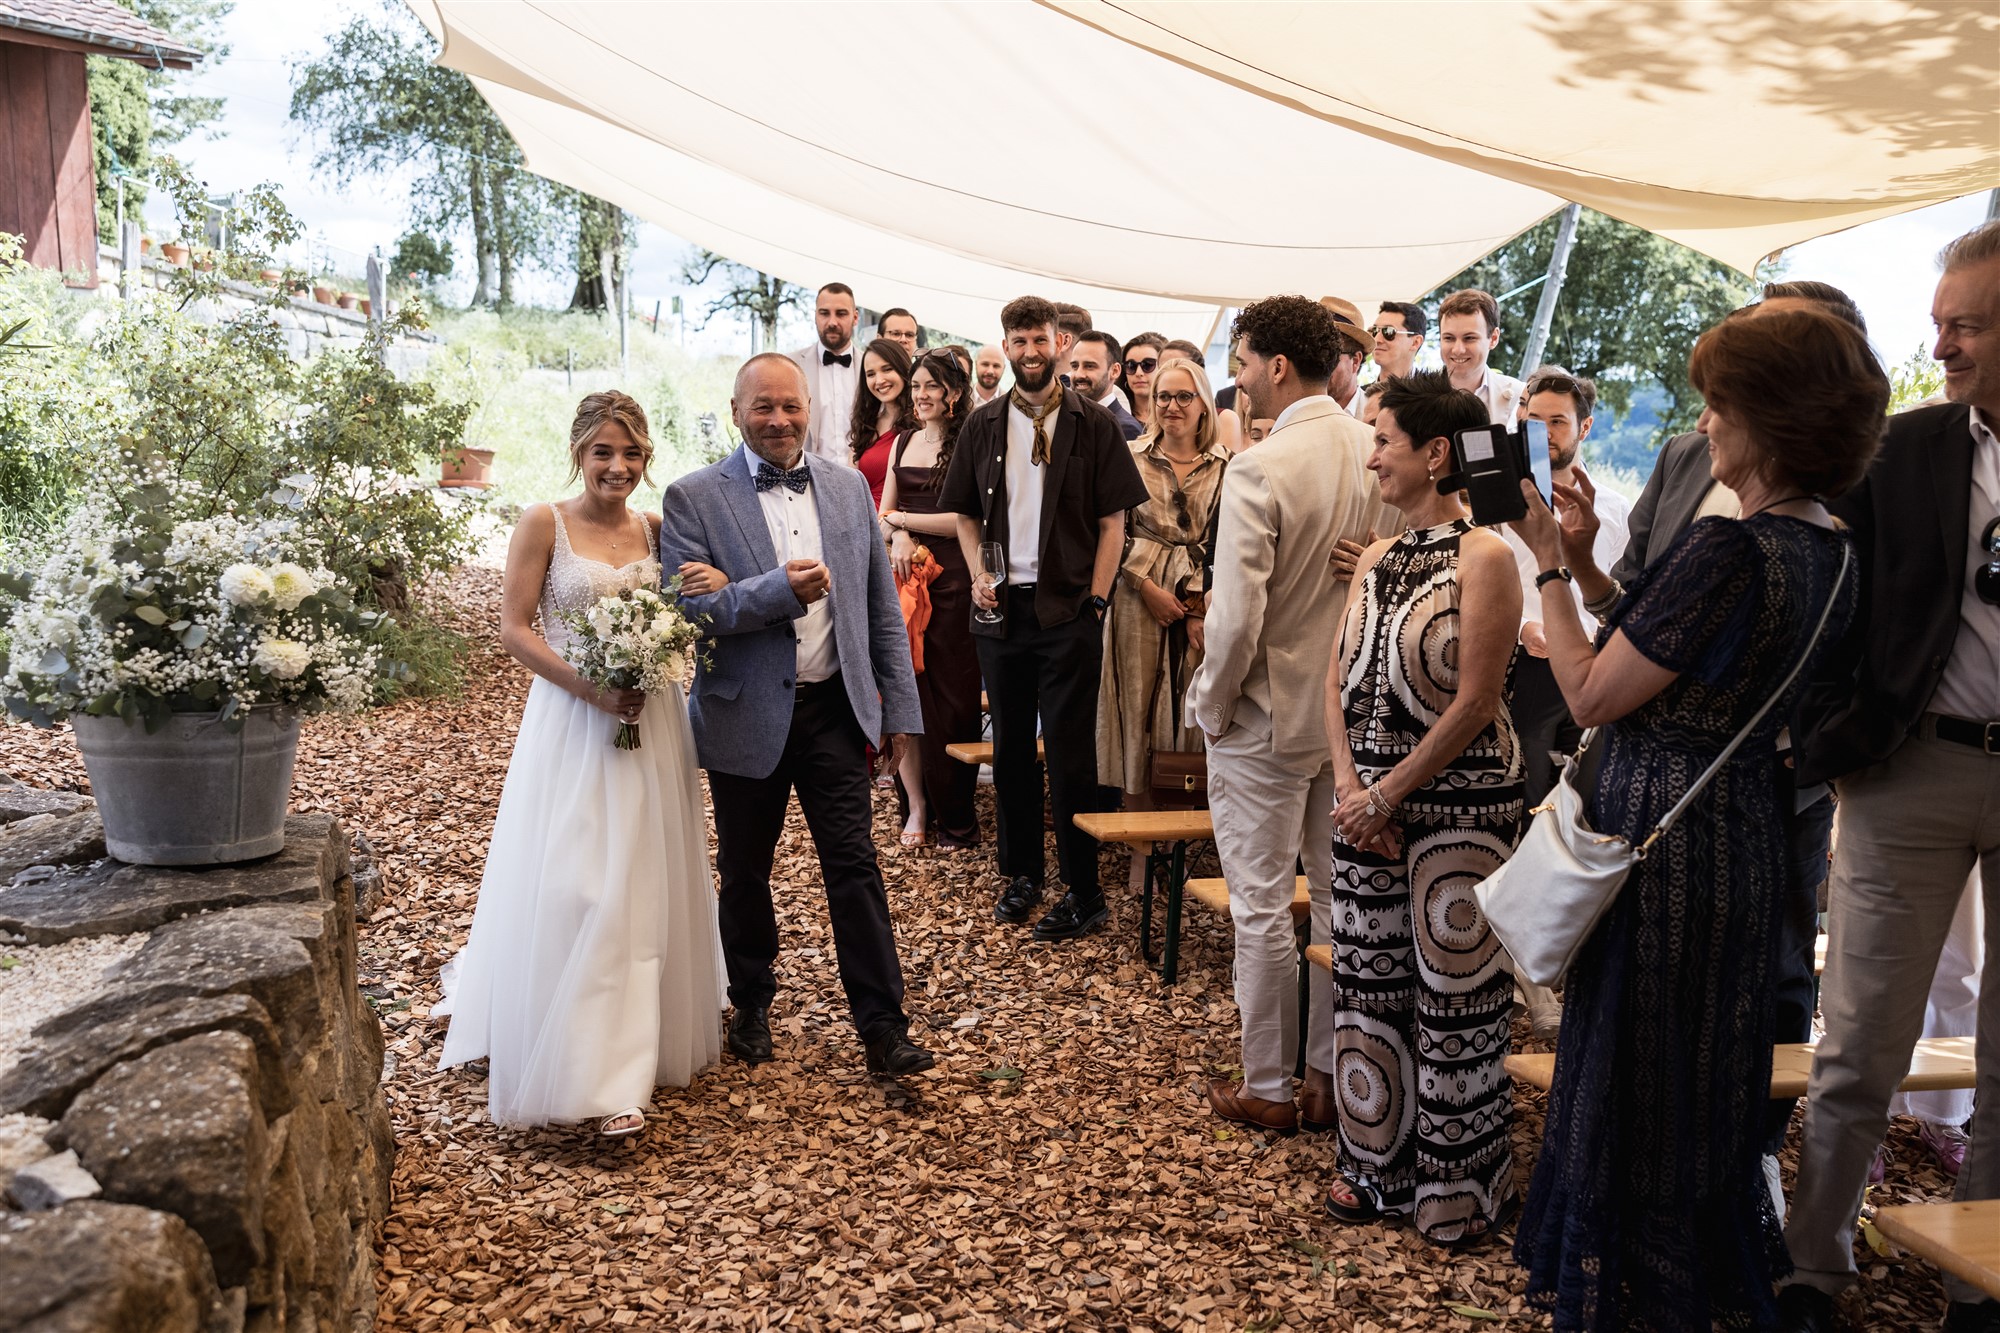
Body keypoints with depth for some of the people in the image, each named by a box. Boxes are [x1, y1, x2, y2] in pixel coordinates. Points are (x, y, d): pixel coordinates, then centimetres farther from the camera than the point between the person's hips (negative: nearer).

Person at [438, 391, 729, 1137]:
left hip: (650, 722, 4)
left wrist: (717, 588, -7)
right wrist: (591, 688, -18)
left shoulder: (656, 531, 8)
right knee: (571, 892, -5)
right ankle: (590, 1074, 1)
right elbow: (514, 630, -7)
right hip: (571, 725, -4)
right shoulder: (544, 525, -4)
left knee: (646, 892, 10)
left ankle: (638, 1049, 27)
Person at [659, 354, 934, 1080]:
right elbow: (683, 609, -14)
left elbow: (881, 605, 8)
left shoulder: (848, 487, 6)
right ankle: (751, 1001, 36)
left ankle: (883, 1026, 7)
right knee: (744, 870, 15)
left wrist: (900, 707, 6)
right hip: (745, 715, -1)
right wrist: (776, 590, -26)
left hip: (834, 709, 2)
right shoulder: (694, 497, -6)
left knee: (855, 867, 0)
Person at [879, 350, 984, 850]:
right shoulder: (903, 442, 14)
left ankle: (955, 817, 10)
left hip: (952, 579, -5)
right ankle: (917, 804, 12)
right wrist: (898, 535, -5)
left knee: (951, 695, 0)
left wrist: (901, 518, -1)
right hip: (904, 573, 5)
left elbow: (965, 519, -11)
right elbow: (883, 512, 18)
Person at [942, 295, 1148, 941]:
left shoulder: (1092, 424, -1)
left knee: (1069, 749, -3)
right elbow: (965, 513, 15)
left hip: (1068, 608, -4)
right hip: (1001, 606, 4)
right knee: (1011, 744, 11)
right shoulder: (983, 426, 9)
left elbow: (1113, 522, -2)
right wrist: (978, 576, 0)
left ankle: (1083, 892, 5)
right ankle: (1022, 873, 24)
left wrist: (1094, 602, -8)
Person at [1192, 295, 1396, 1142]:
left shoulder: (1259, 470, -20)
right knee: (1342, 899, 15)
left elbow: (1235, 620, -23)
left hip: (1268, 718, -6)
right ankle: (1333, 1079, 27)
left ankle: (1268, 1089, 18)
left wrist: (1209, 706, -7)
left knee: (1262, 908, 7)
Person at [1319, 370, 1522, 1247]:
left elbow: (1474, 702, -16)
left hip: (1459, 804, -7)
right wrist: (1350, 789, -6)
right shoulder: (1375, 560, 11)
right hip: (1368, 804, 7)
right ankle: (1374, 1163, 29)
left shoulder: (1483, 558, -12)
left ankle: (1457, 1185, 19)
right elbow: (1339, 683, 8)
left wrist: (1388, 795, -13)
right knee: (1367, 981, 13)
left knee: (1454, 994, 3)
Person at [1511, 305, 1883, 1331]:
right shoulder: (1834, 555, 5)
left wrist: (1549, 567, -10)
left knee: (1630, 1082, 7)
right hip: (1749, 835, 9)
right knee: (1712, 1076, 23)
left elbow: (1591, 697, -19)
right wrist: (1589, 565, 7)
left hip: (1661, 842, -9)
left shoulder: (1729, 551, -24)